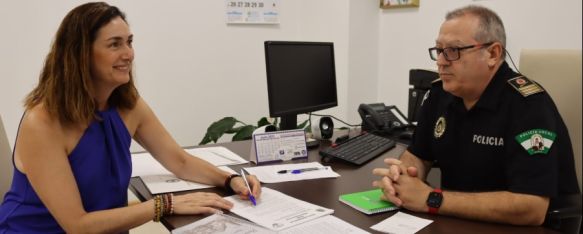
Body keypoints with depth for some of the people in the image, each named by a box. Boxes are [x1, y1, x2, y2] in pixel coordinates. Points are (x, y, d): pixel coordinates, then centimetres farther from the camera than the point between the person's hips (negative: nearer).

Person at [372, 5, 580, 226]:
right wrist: (399, 176, -14)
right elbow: (417, 155, 8)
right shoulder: (440, 93, -1)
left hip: (521, 228, -4)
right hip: (456, 222, 4)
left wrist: (430, 200, -26)